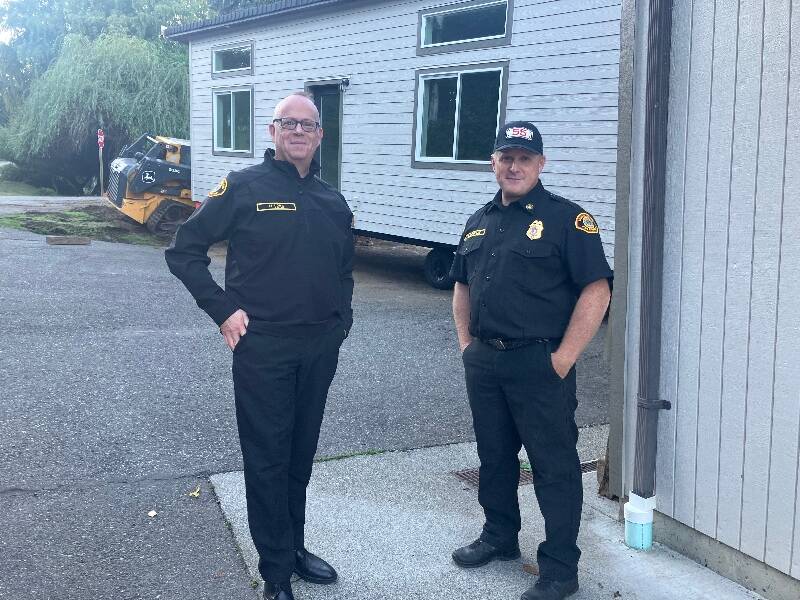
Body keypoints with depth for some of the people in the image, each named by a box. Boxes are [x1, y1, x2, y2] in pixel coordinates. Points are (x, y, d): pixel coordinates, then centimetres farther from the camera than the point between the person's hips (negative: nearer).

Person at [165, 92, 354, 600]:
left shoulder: (334, 202, 11)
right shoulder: (244, 187, -5)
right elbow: (184, 250, -4)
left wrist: (341, 321, 12)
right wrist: (224, 309, -10)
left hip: (320, 348, 5)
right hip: (262, 345, -5)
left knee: (302, 453, 16)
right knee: (267, 458, 2)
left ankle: (295, 546, 32)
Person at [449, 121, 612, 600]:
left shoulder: (566, 218, -8)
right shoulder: (480, 222, 14)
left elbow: (596, 291, -14)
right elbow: (462, 286, 23)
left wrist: (563, 360, -16)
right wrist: (466, 342, 12)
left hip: (539, 365, -7)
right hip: (484, 362, 7)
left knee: (554, 465, 2)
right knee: (494, 455, 18)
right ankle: (500, 537, 37)